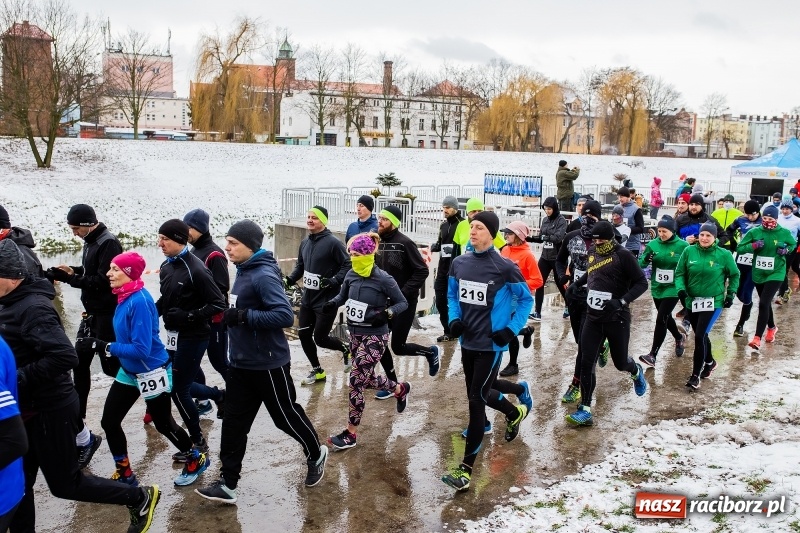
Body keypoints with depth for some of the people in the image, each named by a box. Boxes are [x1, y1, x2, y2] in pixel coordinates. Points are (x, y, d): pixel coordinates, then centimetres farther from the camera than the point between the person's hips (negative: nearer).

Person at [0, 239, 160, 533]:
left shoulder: (32, 308, -23)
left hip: (50, 411, -9)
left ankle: (140, 497, 20)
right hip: (28, 410, 9)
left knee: (64, 483, 5)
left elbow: (64, 356, -32)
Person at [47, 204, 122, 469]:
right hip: (92, 312, 10)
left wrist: (68, 277, -24)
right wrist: (74, 271, 3)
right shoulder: (91, 241, 10)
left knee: (111, 365, -1)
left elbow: (103, 281, -25)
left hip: (107, 314, -10)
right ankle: (82, 436, 14)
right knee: (80, 365, 7)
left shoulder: (109, 244, -19)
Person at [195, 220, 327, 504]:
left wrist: (243, 316, -29)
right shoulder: (243, 271, 7)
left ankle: (315, 454, 34)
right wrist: (231, 315, 6)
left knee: (286, 416, 9)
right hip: (239, 363, 9)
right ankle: (227, 484, 15)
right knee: (233, 423, 8)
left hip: (268, 365, -9)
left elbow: (285, 315, -29)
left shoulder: (264, 275, -21)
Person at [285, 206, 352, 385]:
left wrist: (334, 281, -26)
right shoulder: (305, 243, 8)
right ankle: (317, 371, 26)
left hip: (326, 300, -7)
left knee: (320, 338, -2)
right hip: (307, 298, 7)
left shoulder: (333, 242, -16)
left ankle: (346, 350, 28)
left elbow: (347, 265, -16)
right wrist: (289, 280, 3)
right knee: (303, 335, 8)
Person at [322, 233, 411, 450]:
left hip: (375, 337, -7)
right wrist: (332, 303, -6)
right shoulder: (351, 275, -2)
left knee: (356, 380, -9)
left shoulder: (383, 279, -18)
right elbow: (342, 296, 15)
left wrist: (386, 314, -26)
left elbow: (403, 303, -8)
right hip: (355, 334, 7)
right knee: (367, 378, 19)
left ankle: (350, 434, 2)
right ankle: (400, 389, 49)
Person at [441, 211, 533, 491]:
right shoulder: (459, 263, 1)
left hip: (491, 344, -6)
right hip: (467, 341, 6)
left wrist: (511, 330, -11)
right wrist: (454, 319, -3)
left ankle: (466, 469, 2)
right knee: (478, 392, 17)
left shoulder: (504, 267, -13)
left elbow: (526, 299, -2)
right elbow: (452, 295, 15)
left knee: (477, 399, -6)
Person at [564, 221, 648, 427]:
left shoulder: (623, 256, -13)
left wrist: (622, 301, -24)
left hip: (617, 318, -4)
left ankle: (636, 371, 49)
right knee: (587, 363, -5)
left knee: (620, 363, 11)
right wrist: (577, 284, 12)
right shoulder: (592, 252, 6)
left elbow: (641, 283, -12)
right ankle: (585, 410, 1)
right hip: (593, 317, 5)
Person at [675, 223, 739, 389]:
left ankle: (696, 375, -2)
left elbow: (734, 275, 6)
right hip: (692, 301, 3)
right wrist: (681, 289, -14)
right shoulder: (689, 251, -6)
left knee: (700, 336, -13)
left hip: (713, 302, -3)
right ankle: (709, 362, 45)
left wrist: (730, 294, 0)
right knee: (701, 336, 17)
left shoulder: (724, 254, -9)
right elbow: (680, 273, 1)